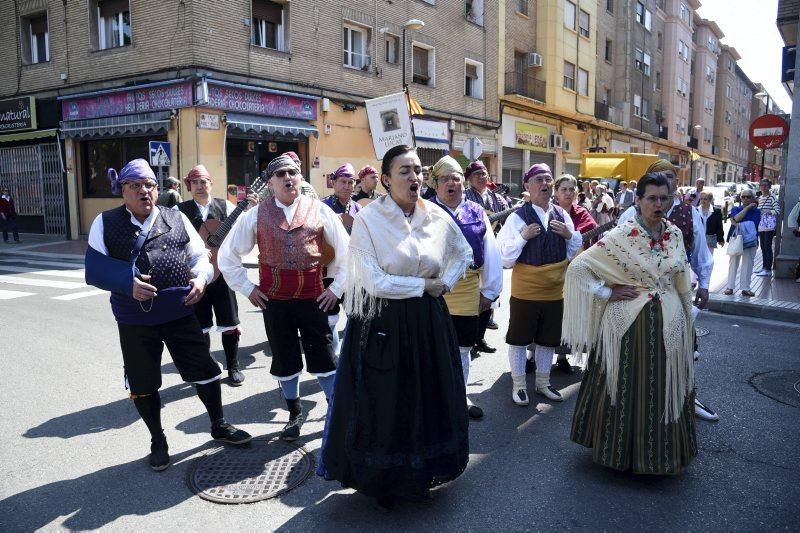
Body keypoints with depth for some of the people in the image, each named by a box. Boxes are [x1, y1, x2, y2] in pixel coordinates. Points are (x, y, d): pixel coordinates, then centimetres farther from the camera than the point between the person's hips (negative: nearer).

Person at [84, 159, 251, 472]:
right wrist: (128, 283, -22)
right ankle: (158, 441, 33)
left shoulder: (177, 219, 4)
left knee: (205, 371, 8)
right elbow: (95, 268, -5)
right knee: (143, 384, 12)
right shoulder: (106, 223, 0)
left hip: (180, 314, 1)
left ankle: (219, 426, 31)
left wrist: (201, 278, -14)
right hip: (134, 320, -1)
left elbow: (200, 256, 8)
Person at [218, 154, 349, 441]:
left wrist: (337, 287, 1)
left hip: (313, 296, -1)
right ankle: (295, 414, 30)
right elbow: (228, 254, 10)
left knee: (323, 355, 5)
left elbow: (345, 251, 5)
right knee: (284, 358, 12)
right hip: (273, 298, 1)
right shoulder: (256, 215, 2)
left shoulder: (319, 211, 0)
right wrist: (246, 287, 4)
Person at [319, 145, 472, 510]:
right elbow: (374, 282, -19)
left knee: (429, 398, 14)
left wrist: (445, 283, 2)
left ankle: (422, 473, 37)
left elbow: (464, 254, 17)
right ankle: (382, 481, 29)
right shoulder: (368, 219, -13)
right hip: (383, 325, -4)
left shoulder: (437, 217, 0)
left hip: (428, 321, 5)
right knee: (383, 403, 7)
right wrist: (424, 285, -12)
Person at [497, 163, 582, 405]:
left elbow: (575, 253, 8)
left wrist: (569, 235, -10)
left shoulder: (562, 215, 0)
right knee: (519, 339, 9)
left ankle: (543, 383, 36)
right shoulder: (517, 218, -13)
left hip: (555, 291, 4)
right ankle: (519, 385, 27)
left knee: (548, 340, 17)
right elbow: (505, 259, -14)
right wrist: (524, 236, -24)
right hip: (525, 291, -4)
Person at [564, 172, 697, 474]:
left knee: (664, 389, 14)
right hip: (630, 324, -5)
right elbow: (577, 268, -13)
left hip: (669, 325, 5)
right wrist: (607, 293, -13)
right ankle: (622, 452, 27)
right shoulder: (622, 236, -12)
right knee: (626, 388, 7)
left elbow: (682, 283, 15)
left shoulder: (675, 235, 4)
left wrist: (685, 321, 15)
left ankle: (662, 452, 34)